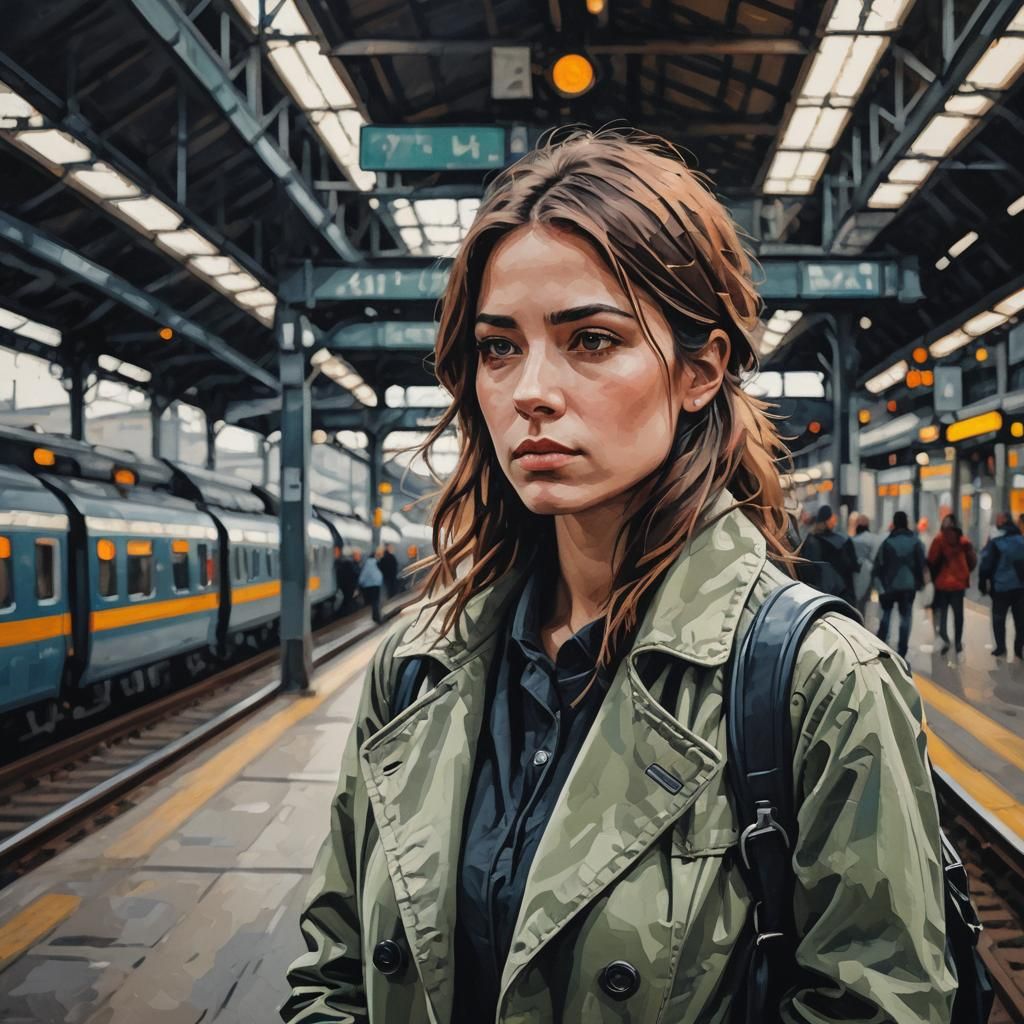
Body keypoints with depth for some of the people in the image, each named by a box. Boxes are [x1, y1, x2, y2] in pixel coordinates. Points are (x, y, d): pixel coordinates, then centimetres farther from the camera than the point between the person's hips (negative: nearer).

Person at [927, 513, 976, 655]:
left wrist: (934, 576, 2)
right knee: (958, 613, 9)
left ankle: (944, 638, -3)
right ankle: (958, 642, 13)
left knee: (941, 611, 6)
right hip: (959, 583, 2)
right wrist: (964, 573, 9)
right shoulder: (964, 541, -5)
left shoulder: (939, 540, -11)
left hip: (942, 582, -2)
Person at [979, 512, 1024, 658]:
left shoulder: (995, 542, -11)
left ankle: (1001, 647, 7)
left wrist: (982, 584, 0)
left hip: (1001, 587, -4)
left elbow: (986, 565, -10)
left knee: (998, 618, 9)